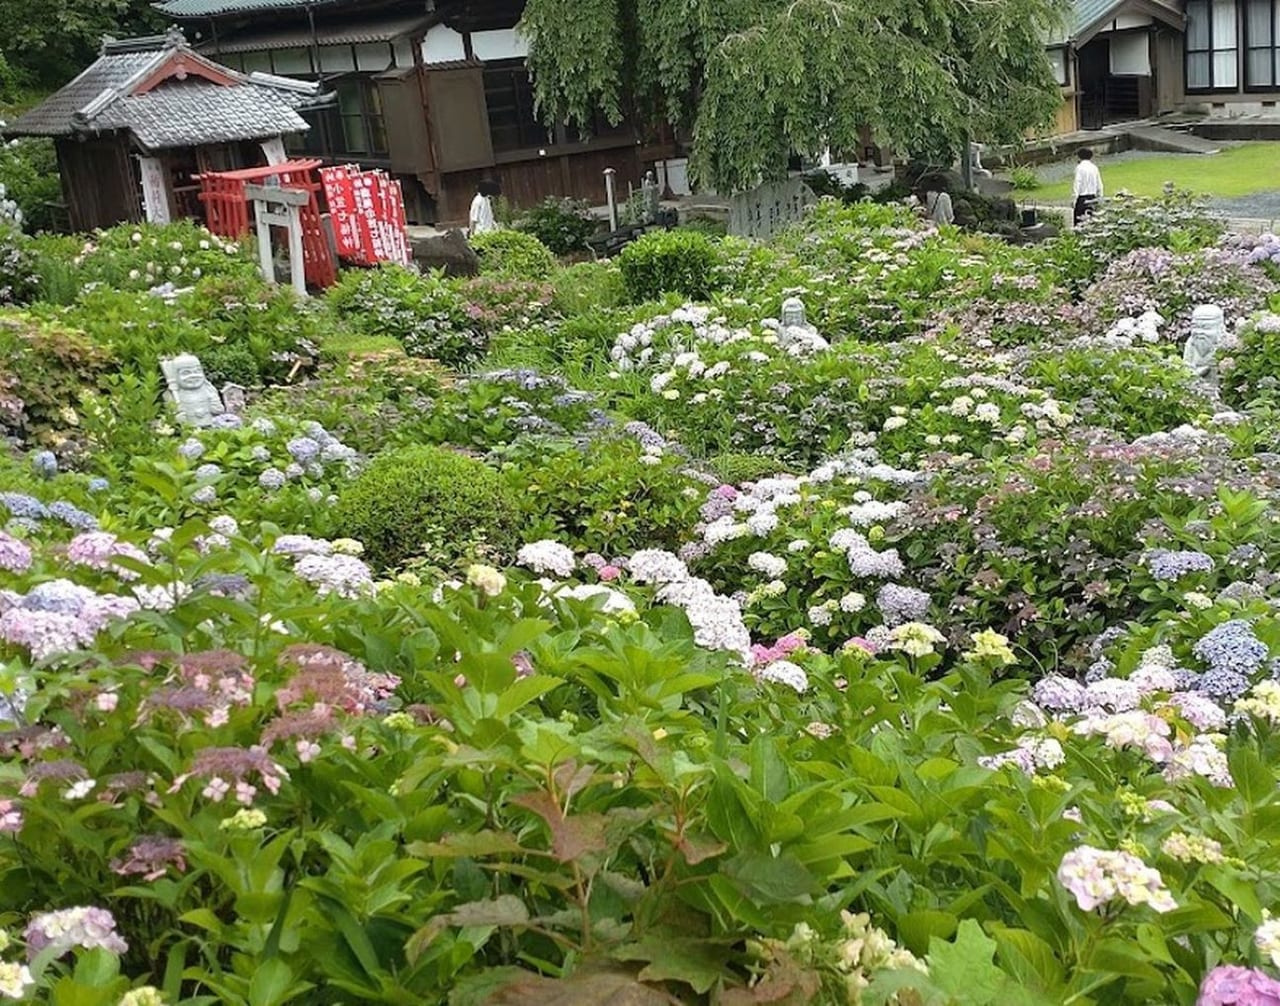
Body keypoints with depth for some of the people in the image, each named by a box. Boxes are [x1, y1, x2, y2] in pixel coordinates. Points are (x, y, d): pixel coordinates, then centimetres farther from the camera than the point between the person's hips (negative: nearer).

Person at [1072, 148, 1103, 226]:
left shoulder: (1080, 167, -10)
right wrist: (1099, 197, 19)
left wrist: (1074, 199, -6)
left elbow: (1077, 184, -12)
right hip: (1093, 198, 6)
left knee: (1079, 221, -5)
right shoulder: (1094, 167, 6)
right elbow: (1099, 185, 10)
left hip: (1082, 198, -6)